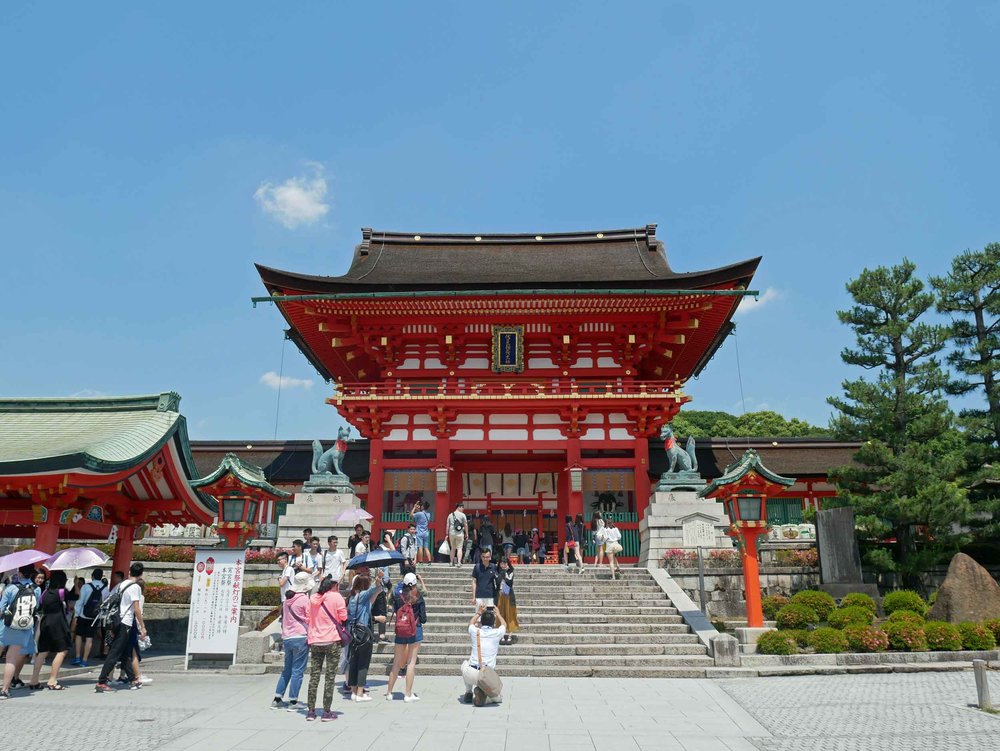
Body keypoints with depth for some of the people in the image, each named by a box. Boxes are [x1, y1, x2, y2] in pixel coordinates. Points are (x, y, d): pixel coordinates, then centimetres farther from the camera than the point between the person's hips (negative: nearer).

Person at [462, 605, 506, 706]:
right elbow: (504, 625, 26)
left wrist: (479, 613, 45)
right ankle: (494, 696, -6)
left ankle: (468, 693, 23)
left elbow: (471, 623, 29)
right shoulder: (497, 633, 0)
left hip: (471, 675, 1)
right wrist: (497, 613, 44)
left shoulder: (475, 632, 2)